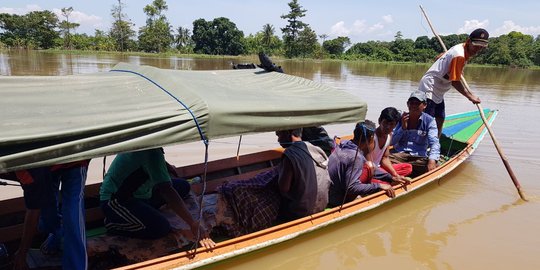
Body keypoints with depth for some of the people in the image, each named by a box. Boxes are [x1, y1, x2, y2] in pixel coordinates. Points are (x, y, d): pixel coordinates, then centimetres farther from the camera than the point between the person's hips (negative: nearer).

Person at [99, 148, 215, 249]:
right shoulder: (152, 152, -28)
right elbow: (166, 190, -36)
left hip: (136, 194, 9)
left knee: (183, 186, 3)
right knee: (162, 227, -28)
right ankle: (114, 223, -6)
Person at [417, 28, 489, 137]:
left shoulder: (460, 48, 7)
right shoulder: (459, 56, -21)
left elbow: (441, 57, 21)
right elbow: (455, 82, -20)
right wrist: (470, 96, -11)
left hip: (438, 91, 11)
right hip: (429, 89, -11)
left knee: (440, 120, 14)